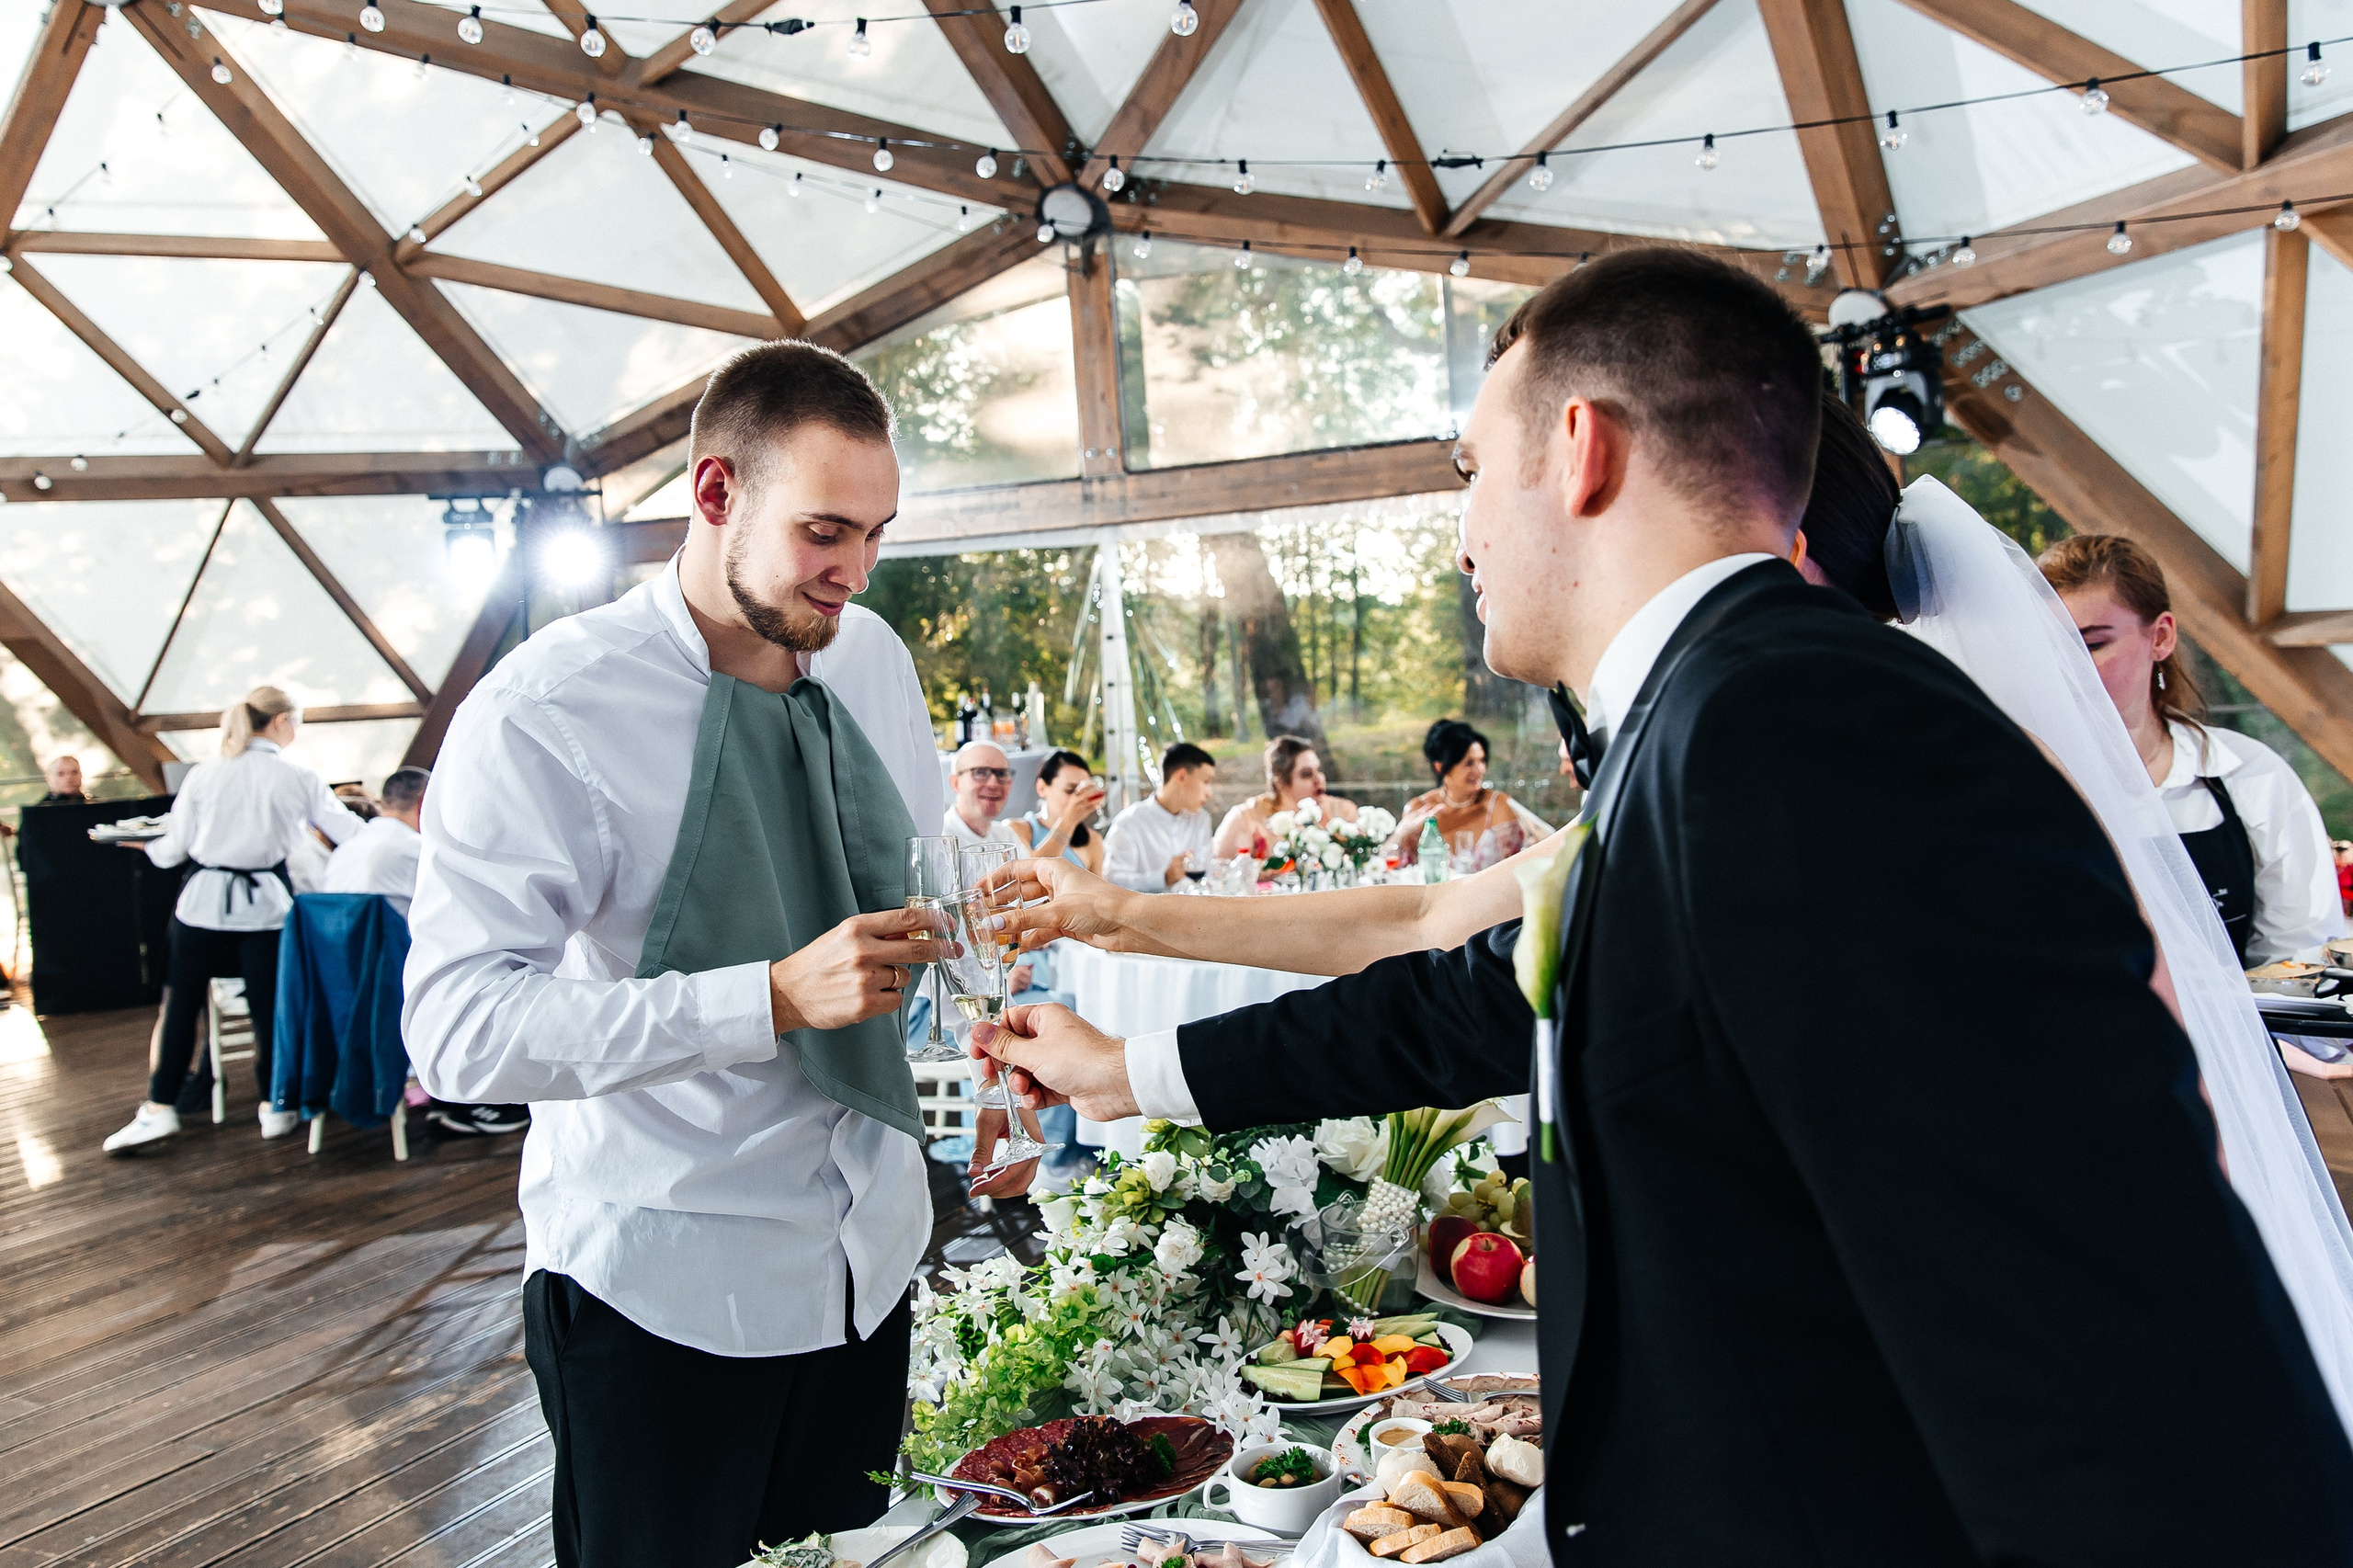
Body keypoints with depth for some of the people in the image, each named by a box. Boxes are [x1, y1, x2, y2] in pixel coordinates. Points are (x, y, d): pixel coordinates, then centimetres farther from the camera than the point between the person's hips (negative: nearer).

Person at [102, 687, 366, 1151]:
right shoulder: (300, 779, -2)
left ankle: (160, 1108, 13)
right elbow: (352, 834, 3)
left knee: (181, 1003, 11)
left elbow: (174, 848, 5)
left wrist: (153, 846, 28)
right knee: (269, 1006, 7)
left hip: (204, 903, 1)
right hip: (265, 906, -1)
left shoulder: (202, 775, 2)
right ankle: (274, 1107, 15)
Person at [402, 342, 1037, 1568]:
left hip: (871, 1248, 6)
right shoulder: (544, 710, -19)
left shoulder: (873, 658, 1)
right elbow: (458, 1030, -25)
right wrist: (775, 1000, -32)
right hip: (664, 1287, -5)